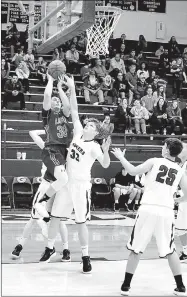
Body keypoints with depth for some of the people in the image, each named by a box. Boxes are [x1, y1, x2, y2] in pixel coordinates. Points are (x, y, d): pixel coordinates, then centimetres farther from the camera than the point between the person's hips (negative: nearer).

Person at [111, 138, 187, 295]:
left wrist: (120, 157, 8)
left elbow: (133, 171, -4)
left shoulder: (155, 161, 2)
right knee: (170, 250, 16)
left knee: (136, 249, 8)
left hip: (148, 209, -2)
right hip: (167, 212, 2)